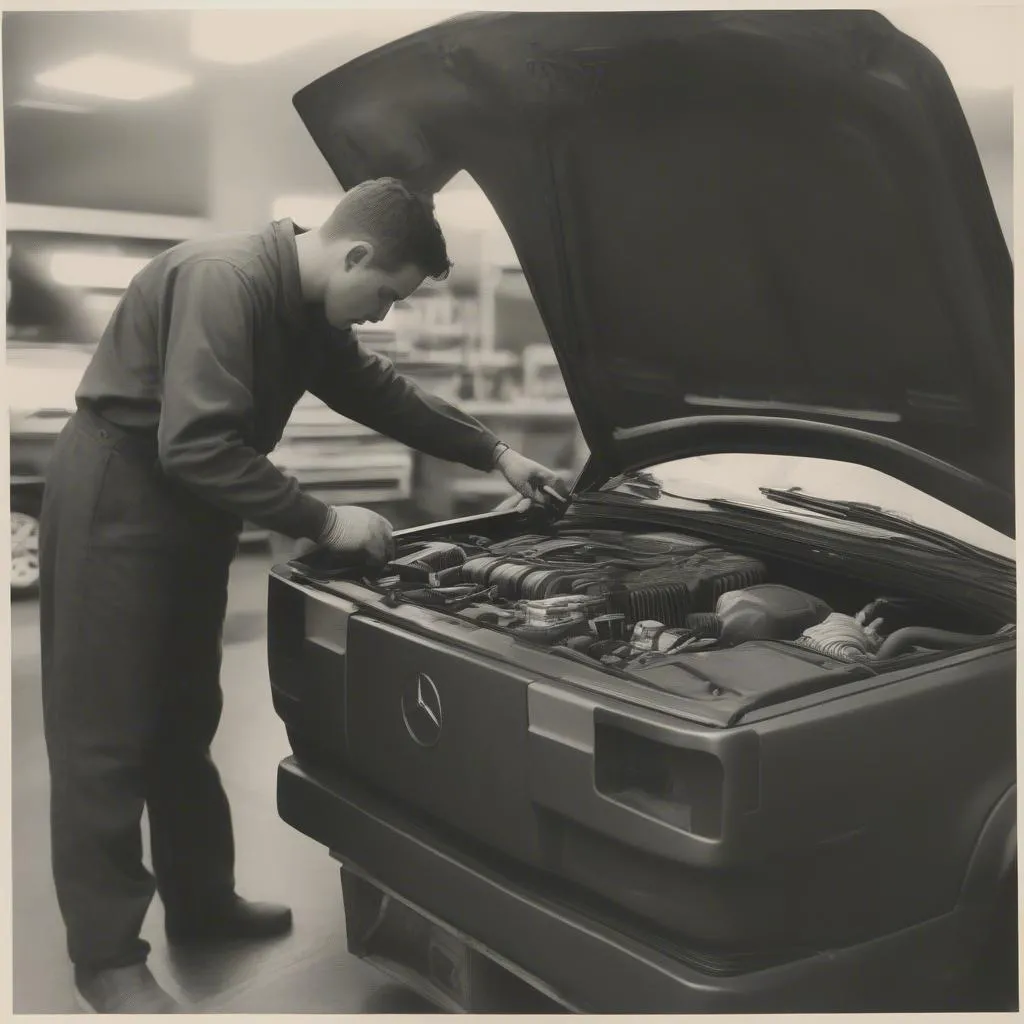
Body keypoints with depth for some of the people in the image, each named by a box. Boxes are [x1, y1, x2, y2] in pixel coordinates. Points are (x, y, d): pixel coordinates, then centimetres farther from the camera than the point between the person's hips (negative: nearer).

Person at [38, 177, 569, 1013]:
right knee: (107, 733, -3)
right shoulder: (226, 280, -25)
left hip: (185, 507, 9)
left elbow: (382, 393, 18)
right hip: (118, 496, -9)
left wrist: (494, 454, 17)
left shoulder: (309, 312, 5)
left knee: (183, 719, 15)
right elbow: (196, 445, -30)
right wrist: (324, 523, -25)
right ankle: (108, 959, 7)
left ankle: (201, 901, 29)